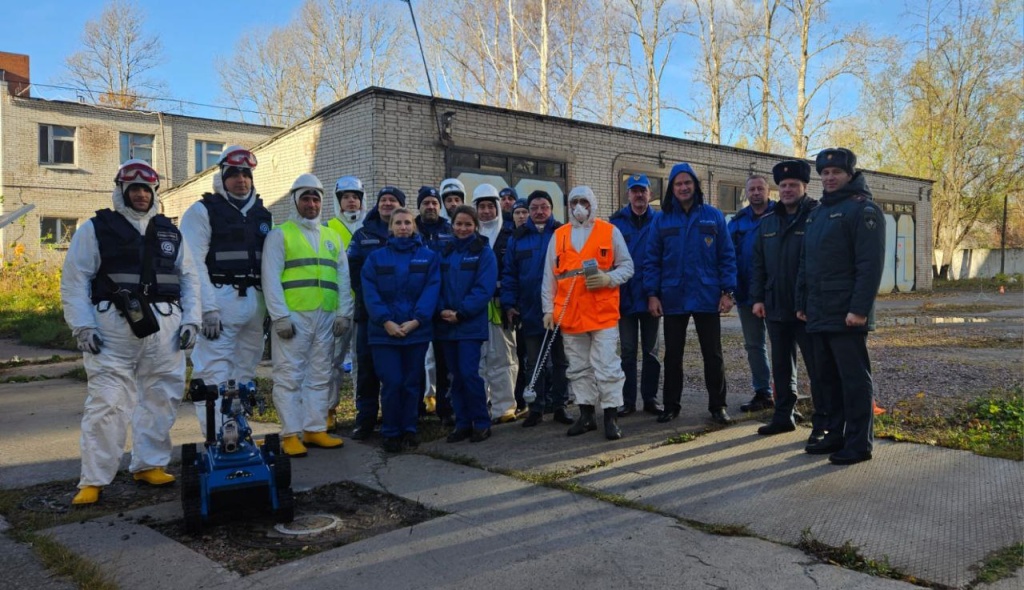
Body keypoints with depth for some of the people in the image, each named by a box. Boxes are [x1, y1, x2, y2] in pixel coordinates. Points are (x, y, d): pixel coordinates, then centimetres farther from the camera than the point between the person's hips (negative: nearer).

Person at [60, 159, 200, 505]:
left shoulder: (170, 233, 17)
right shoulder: (96, 230, 5)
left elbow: (189, 278, 17)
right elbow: (74, 282, 1)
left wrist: (191, 320, 6)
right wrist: (82, 326, -9)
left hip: (164, 328, 4)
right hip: (113, 326, -4)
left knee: (161, 399, 8)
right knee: (106, 403, -6)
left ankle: (149, 465, 22)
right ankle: (93, 480, 3)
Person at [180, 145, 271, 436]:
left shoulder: (263, 215, 17)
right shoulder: (203, 211, -1)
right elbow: (194, 264, -9)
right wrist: (207, 308, -16)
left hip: (254, 301, 6)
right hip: (219, 299, -6)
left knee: (245, 372, 13)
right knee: (214, 372, -9)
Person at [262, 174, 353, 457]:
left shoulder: (332, 237, 18)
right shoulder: (280, 234, 4)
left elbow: (343, 278, 15)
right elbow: (271, 278, -5)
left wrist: (344, 313, 5)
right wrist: (280, 316, -13)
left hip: (325, 317, 5)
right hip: (293, 316, -5)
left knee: (320, 376, 8)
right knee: (289, 377, -3)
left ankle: (315, 429, 15)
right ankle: (290, 434, 2)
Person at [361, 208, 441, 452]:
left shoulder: (428, 256, 6)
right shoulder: (375, 257, 7)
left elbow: (431, 290, -4)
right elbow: (370, 293, -2)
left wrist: (416, 320, -16)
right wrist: (386, 321, -15)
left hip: (417, 330, 1)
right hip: (384, 331, 0)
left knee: (412, 382, 7)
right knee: (391, 382, -3)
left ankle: (409, 429, 20)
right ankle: (390, 432, 12)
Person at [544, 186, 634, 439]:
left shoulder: (610, 231, 4)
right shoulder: (558, 236, 10)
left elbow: (627, 266, 5)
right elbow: (549, 277, 10)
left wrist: (608, 278, -13)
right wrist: (549, 309, 5)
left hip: (603, 312, -3)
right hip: (569, 314, 3)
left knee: (607, 366, -4)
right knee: (578, 368, 10)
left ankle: (611, 417, 4)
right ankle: (586, 415, 21)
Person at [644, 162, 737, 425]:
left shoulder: (713, 216, 3)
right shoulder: (662, 221, 5)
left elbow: (727, 256, 2)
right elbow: (651, 260, 3)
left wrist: (727, 291, -5)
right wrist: (652, 294, -5)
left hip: (707, 297, -1)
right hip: (673, 299, 1)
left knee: (713, 354, 6)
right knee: (672, 355, 10)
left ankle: (717, 406, 18)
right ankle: (671, 405, 21)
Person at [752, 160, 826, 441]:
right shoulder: (768, 222, 12)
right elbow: (758, 263, 13)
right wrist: (757, 297, 6)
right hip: (776, 308, 6)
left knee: (817, 366, 2)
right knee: (781, 365, 14)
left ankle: (822, 422, 10)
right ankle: (783, 415, 26)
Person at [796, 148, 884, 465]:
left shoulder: (862, 209, -7)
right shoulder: (818, 213, 19)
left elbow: (870, 264, -16)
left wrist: (859, 308, -21)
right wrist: (802, 303, 16)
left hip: (846, 316, -8)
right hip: (819, 316, 8)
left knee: (854, 378, -2)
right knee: (827, 377, 13)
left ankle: (859, 443, 6)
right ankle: (836, 434, 24)